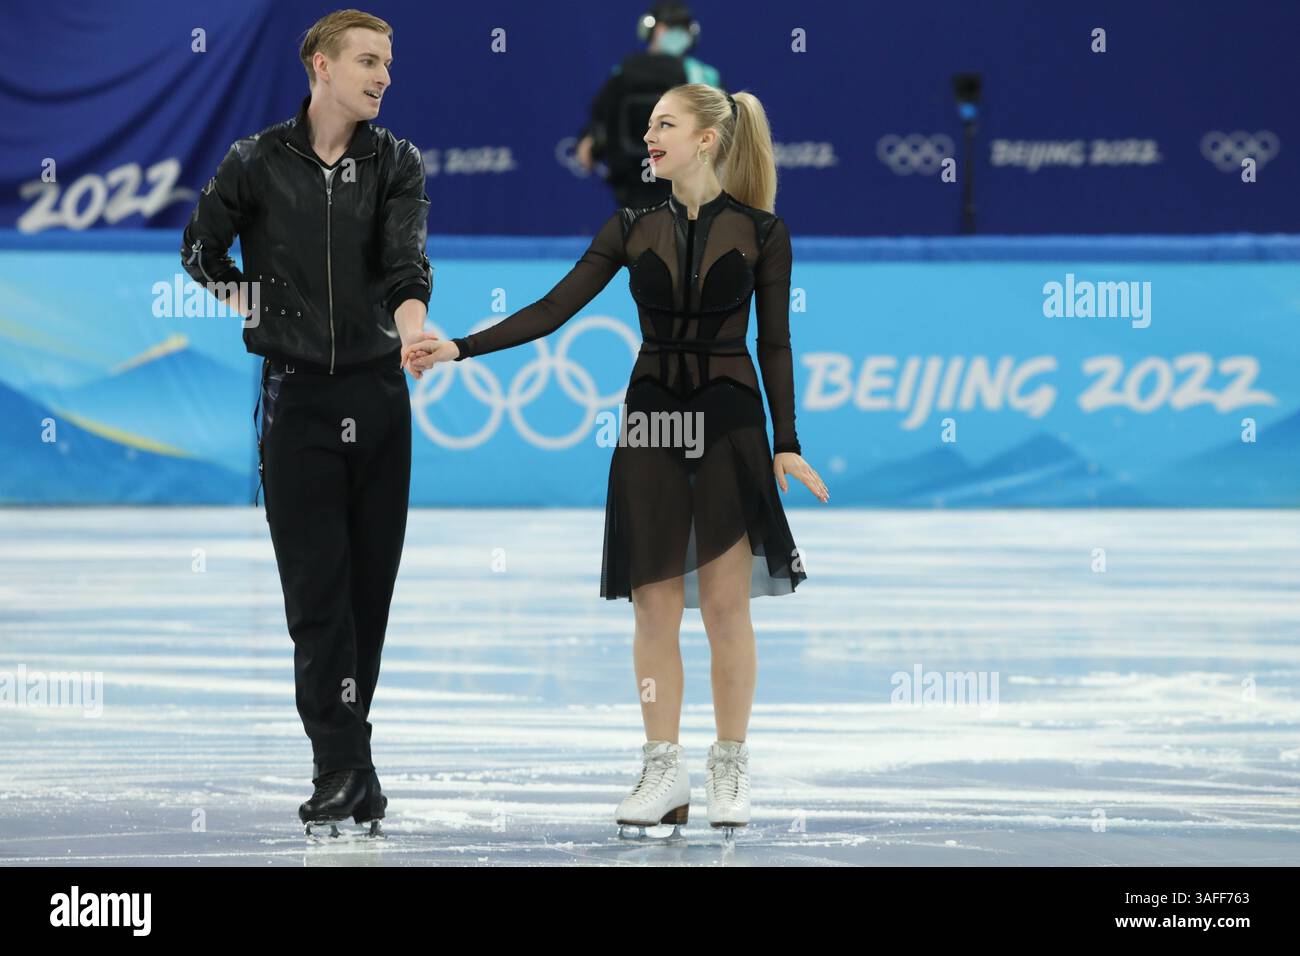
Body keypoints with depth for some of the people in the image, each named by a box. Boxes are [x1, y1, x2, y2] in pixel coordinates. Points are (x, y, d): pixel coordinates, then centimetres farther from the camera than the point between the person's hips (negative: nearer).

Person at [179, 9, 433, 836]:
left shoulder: (397, 164, 2)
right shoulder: (257, 164, 0)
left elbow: (406, 260, -15)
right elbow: (202, 250, 15)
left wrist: (412, 325, -33)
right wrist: (251, 307, 5)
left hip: (379, 394, 2)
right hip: (298, 394, -2)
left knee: (371, 583, 5)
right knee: (317, 588, -6)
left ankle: (345, 753, 15)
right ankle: (345, 766, -8)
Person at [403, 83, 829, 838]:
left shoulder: (760, 231, -2)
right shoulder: (633, 229, 4)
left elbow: (774, 344, 0)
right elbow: (552, 311, 1)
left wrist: (787, 444, -7)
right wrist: (459, 349, -8)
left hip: (730, 422, -2)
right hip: (651, 419, 2)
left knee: (726, 602, -2)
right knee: (655, 605, 2)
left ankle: (732, 769, 8)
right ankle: (664, 770, 8)